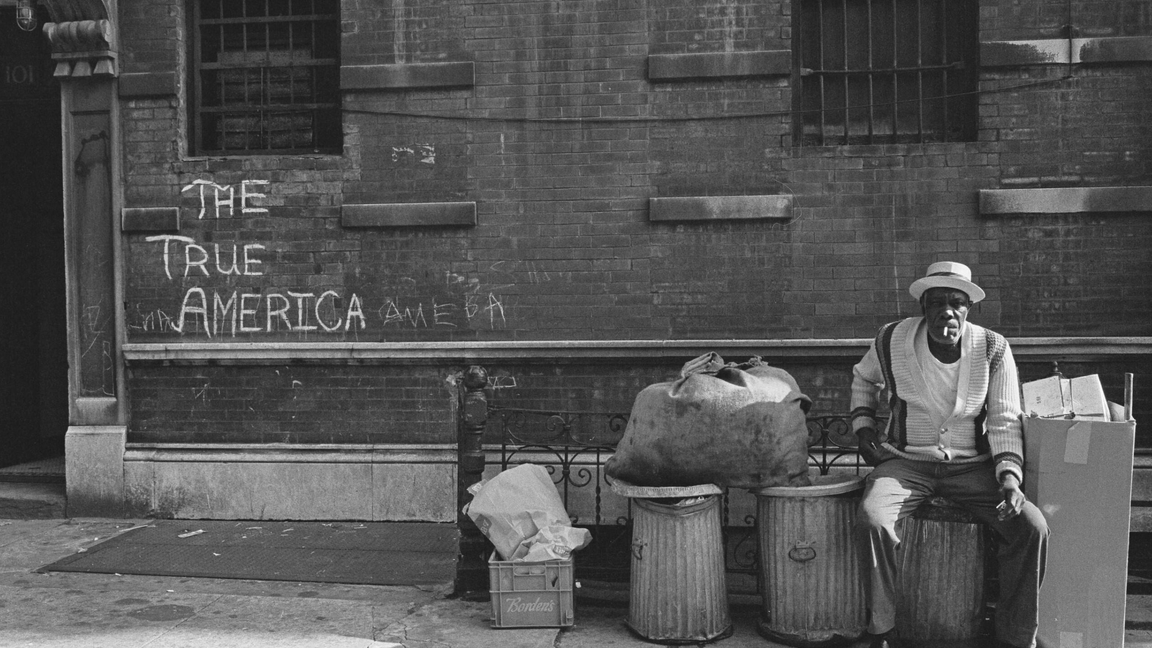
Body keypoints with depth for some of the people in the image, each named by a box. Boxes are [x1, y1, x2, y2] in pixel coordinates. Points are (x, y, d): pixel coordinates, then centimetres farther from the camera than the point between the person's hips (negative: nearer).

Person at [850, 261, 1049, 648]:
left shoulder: (993, 349, -6)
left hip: (972, 465, 1)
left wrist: (1009, 477, -17)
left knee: (1032, 527, -22)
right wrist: (863, 427, 6)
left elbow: (1004, 421, -3)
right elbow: (864, 377, 18)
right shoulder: (892, 341, -5)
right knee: (873, 517, -31)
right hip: (906, 462, -1)